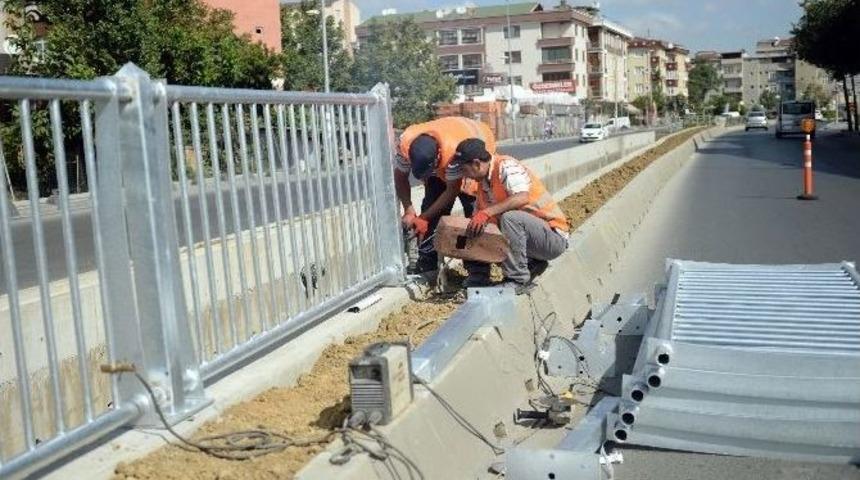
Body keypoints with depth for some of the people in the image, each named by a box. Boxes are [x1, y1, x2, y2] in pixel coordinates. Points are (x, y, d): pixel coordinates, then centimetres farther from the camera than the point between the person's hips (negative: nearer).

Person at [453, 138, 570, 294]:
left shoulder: (506, 166, -17)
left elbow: (522, 197, -34)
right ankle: (531, 264, 8)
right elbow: (479, 213, 10)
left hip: (555, 236, -9)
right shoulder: (483, 182, 9)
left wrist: (487, 212, -40)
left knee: (510, 218, -33)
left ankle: (518, 280, -20)